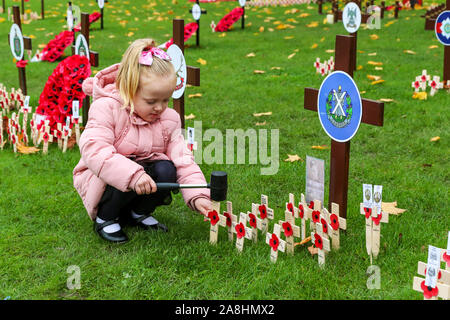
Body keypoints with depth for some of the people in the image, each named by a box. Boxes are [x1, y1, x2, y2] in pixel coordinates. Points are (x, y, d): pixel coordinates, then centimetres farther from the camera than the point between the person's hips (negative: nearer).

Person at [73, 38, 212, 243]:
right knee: (127, 177, -35)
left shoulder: (169, 119, -5)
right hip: (102, 179, -4)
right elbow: (93, 150, -34)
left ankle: (138, 212, 3)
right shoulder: (107, 109, -20)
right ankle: (105, 218, -6)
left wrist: (198, 196, -25)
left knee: (166, 170, -25)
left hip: (142, 173, 5)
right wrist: (133, 174, -46)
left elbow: (183, 161, -8)